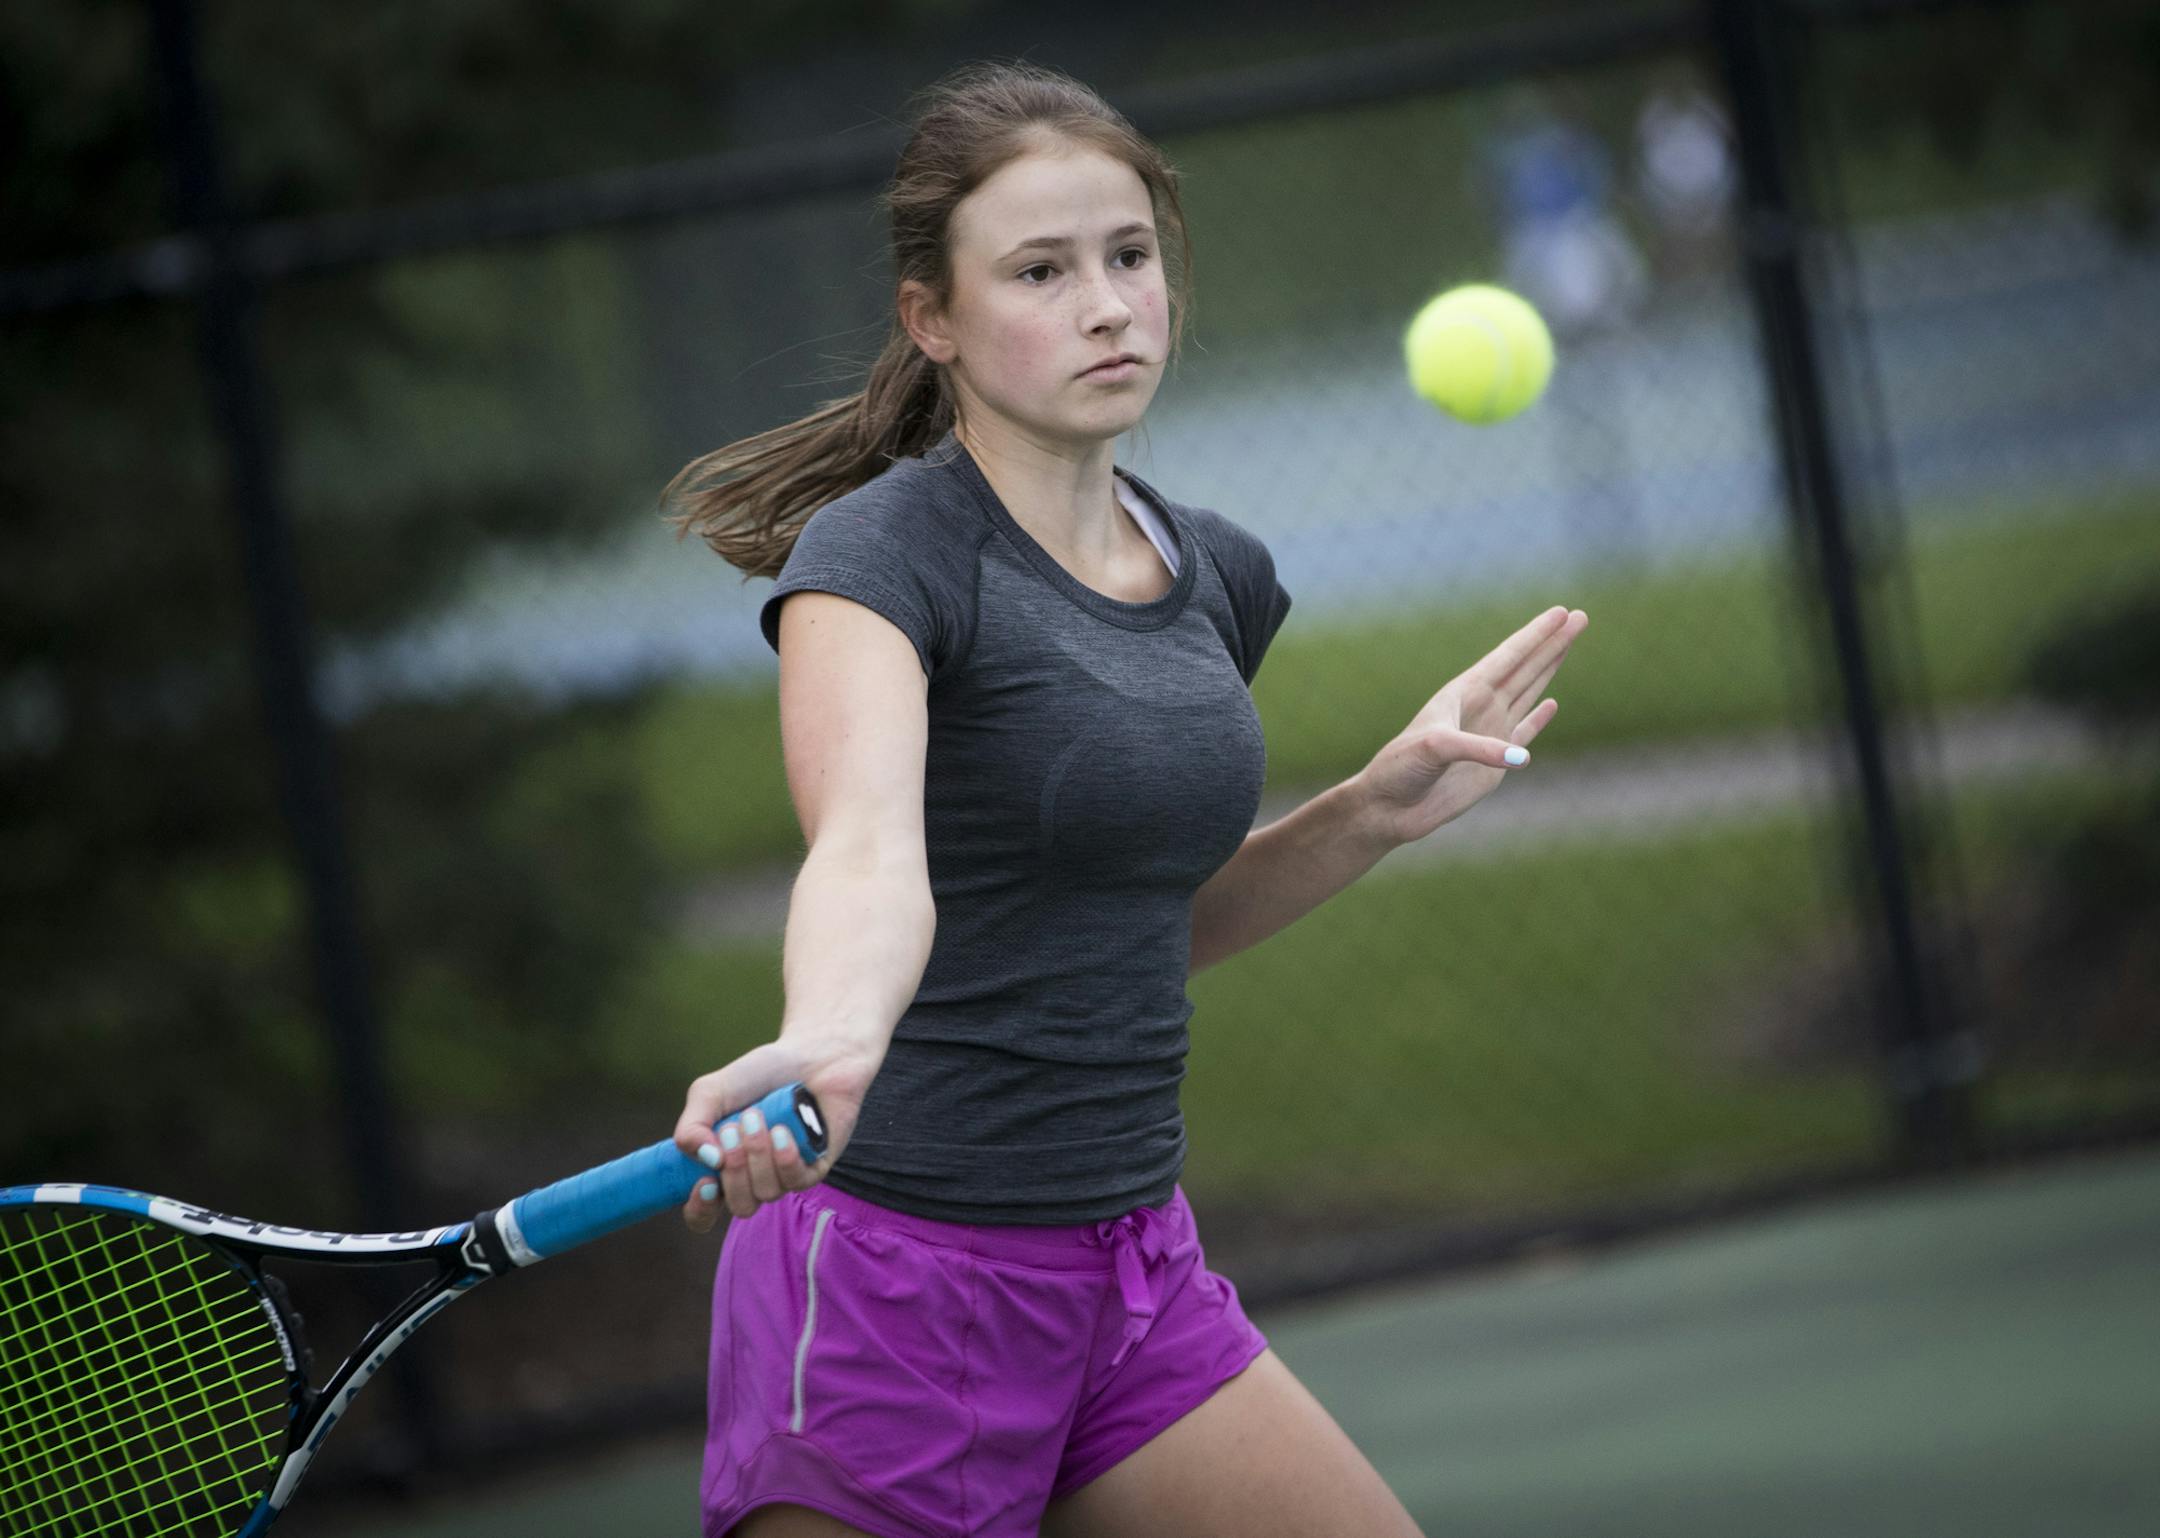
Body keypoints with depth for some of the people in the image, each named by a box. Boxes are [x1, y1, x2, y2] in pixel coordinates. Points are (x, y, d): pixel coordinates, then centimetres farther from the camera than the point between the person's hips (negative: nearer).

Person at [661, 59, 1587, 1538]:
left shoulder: (1217, 573, 9)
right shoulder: (879, 552, -13)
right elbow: (869, 846, -33)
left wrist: (1374, 811, 7)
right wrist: (829, 1041, -53)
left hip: (1136, 1274, 7)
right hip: (902, 1276, -7)